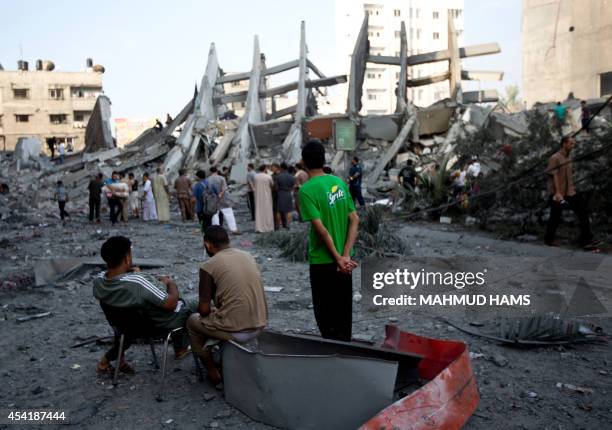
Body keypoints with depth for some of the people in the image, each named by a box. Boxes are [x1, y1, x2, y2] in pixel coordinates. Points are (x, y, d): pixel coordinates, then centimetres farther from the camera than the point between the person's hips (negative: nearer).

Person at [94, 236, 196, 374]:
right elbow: (171, 303, -28)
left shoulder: (98, 281, -19)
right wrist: (170, 283, -11)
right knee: (192, 306, 22)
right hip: (165, 322, -5)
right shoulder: (137, 282, -39)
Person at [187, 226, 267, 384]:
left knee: (193, 321, 23)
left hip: (234, 331, -6)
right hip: (260, 326, 6)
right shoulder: (249, 256, 9)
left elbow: (204, 310, -7)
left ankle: (213, 373, 25)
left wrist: (210, 310, 17)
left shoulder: (208, 266, -8)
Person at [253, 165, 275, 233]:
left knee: (259, 211, 6)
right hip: (266, 196, -3)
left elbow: (254, 185, 9)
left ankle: (259, 228, 3)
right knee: (267, 211, 6)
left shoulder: (255, 176, -3)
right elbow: (272, 185, 2)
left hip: (258, 196, 3)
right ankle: (268, 227, 10)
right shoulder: (268, 177, -11)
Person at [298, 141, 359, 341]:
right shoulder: (339, 182, 3)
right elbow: (354, 220, 0)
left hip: (322, 262, -6)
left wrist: (338, 258, -13)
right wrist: (346, 255, -4)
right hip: (343, 260, 6)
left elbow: (321, 229, -21)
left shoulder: (307, 190, -15)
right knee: (343, 313, 19)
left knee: (326, 317, 7)